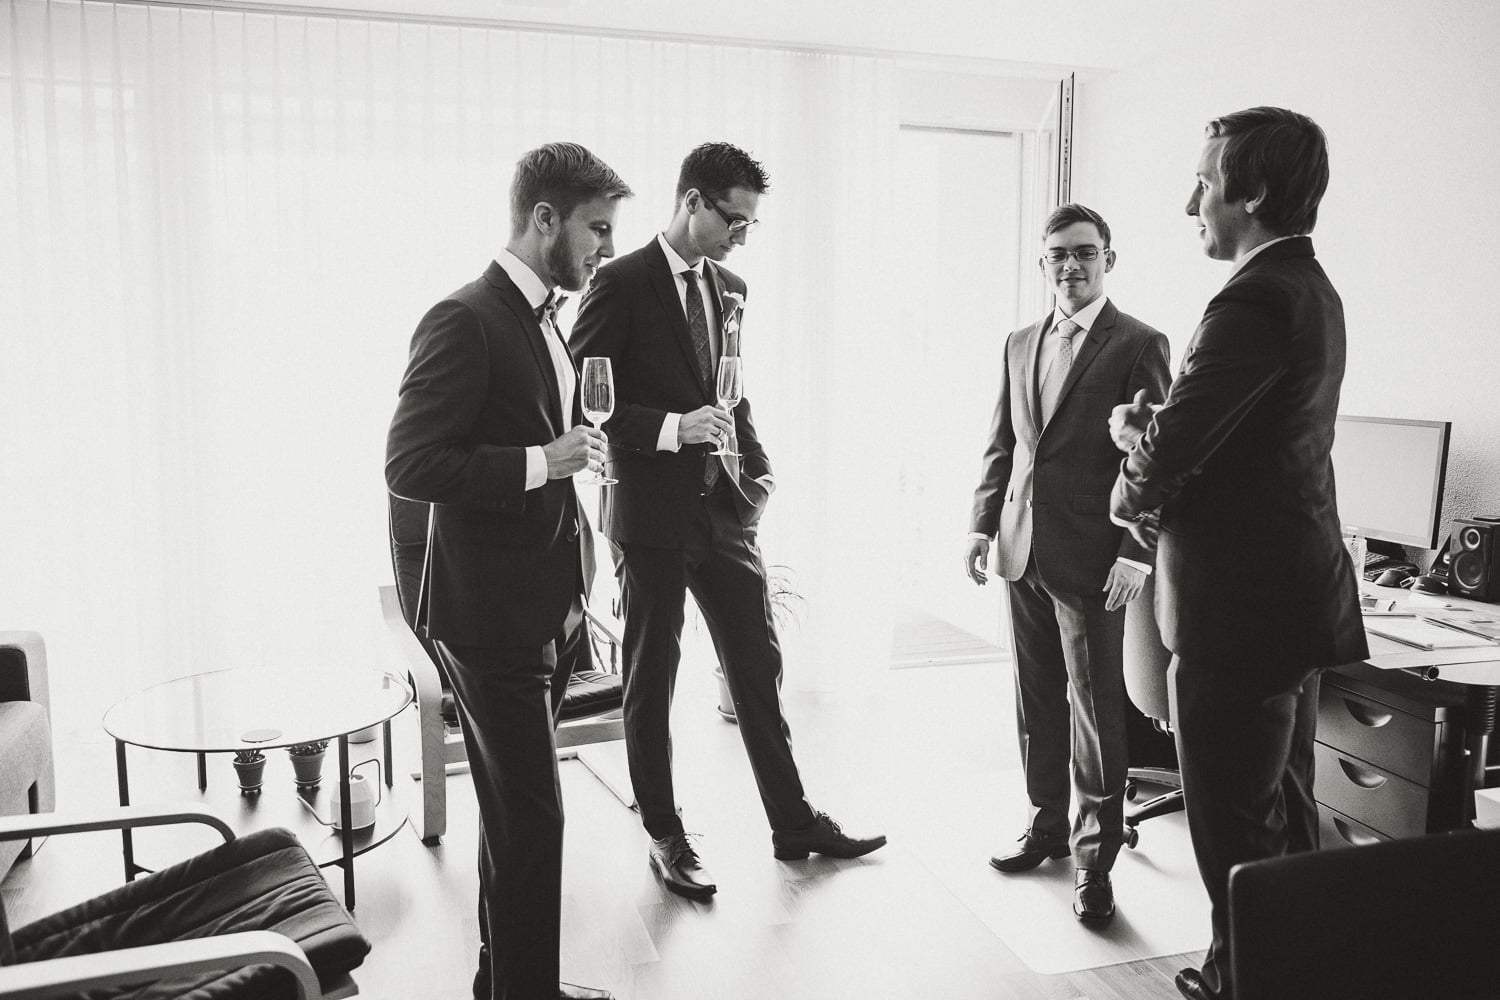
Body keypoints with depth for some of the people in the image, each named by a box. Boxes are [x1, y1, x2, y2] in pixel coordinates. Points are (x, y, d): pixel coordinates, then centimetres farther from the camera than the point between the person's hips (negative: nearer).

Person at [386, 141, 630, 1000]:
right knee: (532, 818, -3)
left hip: (550, 614, 9)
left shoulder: (546, 320, 13)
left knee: (517, 814, 19)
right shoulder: (465, 320, -15)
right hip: (493, 616, -9)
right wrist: (541, 461, -23)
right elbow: (408, 464, -19)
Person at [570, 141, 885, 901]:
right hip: (652, 512, -6)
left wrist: (756, 470, 4)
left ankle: (793, 822, 26)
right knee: (652, 677, 8)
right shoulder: (623, 284, -9)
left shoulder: (729, 288, 10)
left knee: (758, 667, 12)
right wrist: (672, 428, -22)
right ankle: (665, 838, 23)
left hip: (725, 506, 6)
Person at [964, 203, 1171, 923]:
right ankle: (1047, 824, 31)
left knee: (1094, 709, 2)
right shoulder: (1021, 344, 12)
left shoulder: (1138, 345, -6)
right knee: (1035, 702, 15)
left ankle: (1095, 856, 16)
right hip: (1022, 552, 6)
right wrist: (983, 524, 8)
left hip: (1091, 560, -6)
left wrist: (1136, 554, -16)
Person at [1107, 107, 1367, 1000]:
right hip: (1294, 590, 11)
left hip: (1239, 601, -11)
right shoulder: (1310, 289, 12)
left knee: (1233, 827, 2)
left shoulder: (1256, 301, -20)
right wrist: (1155, 442, -2)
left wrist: (1134, 484, 0)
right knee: (1287, 810, 22)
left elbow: (1167, 448, -22)